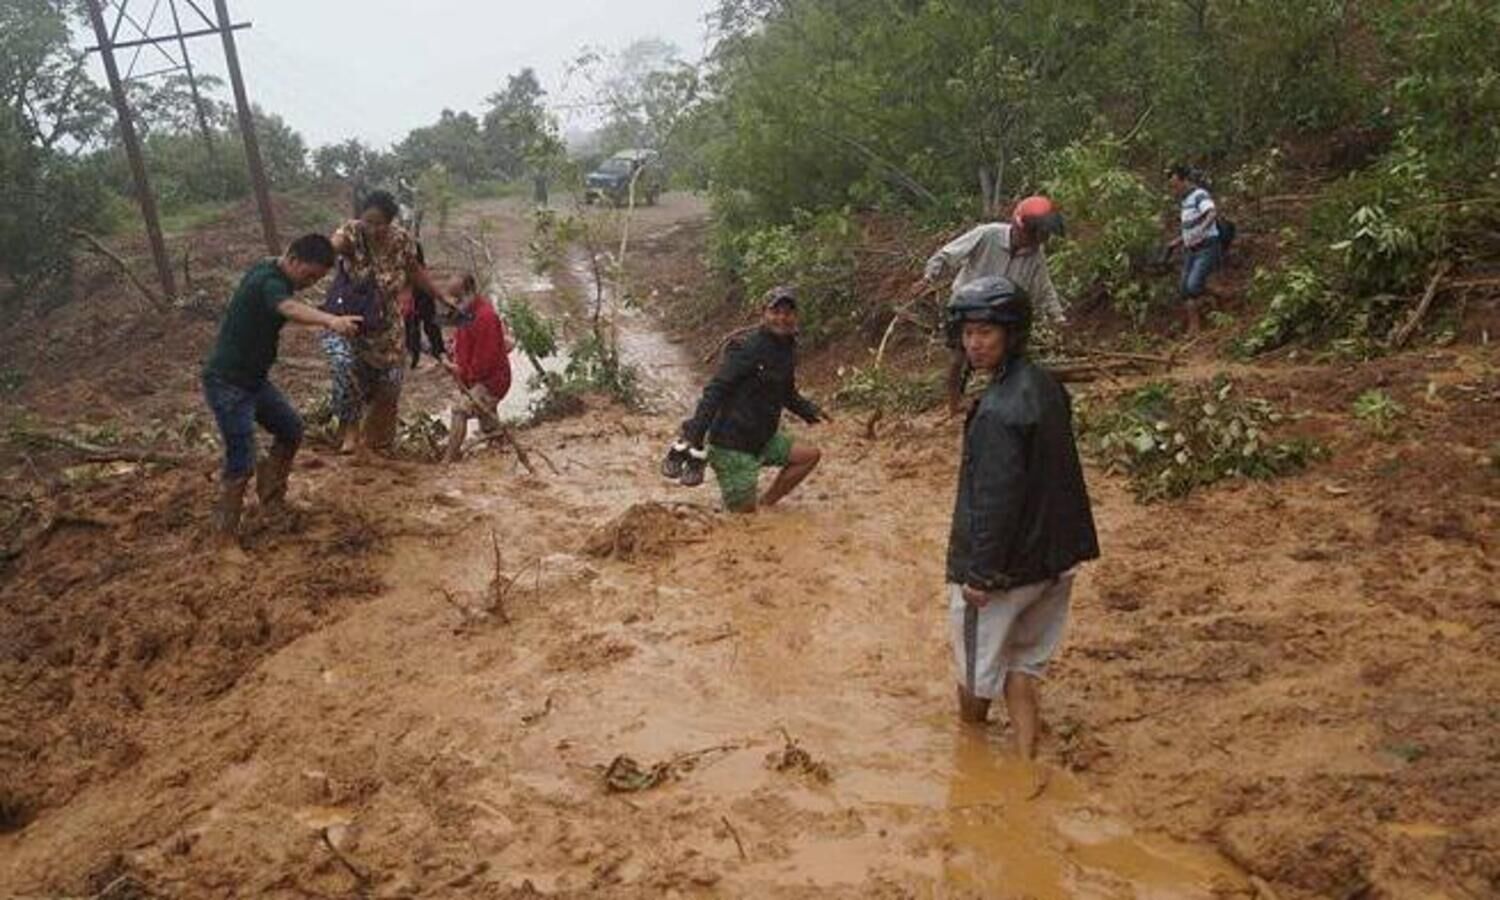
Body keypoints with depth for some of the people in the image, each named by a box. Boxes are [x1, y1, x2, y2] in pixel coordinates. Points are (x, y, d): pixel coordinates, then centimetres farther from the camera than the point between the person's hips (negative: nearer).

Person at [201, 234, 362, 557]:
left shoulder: (274, 277, 6)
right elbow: (290, 308, -48)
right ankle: (226, 537, 5)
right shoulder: (268, 281, -24)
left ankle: (271, 495, 36)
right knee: (241, 463, -9)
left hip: (254, 379, 10)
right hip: (227, 384, -10)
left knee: (291, 429, 20)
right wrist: (331, 321, -65)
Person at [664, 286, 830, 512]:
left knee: (811, 455, 5)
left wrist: (810, 411, 9)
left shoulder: (788, 350, 8)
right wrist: (693, 436, -30)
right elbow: (715, 391, -24)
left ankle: (765, 504, 15)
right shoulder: (746, 348, -19)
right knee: (744, 513, -3)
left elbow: (787, 393, 25)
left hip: (763, 440, 8)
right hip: (732, 444, -8)